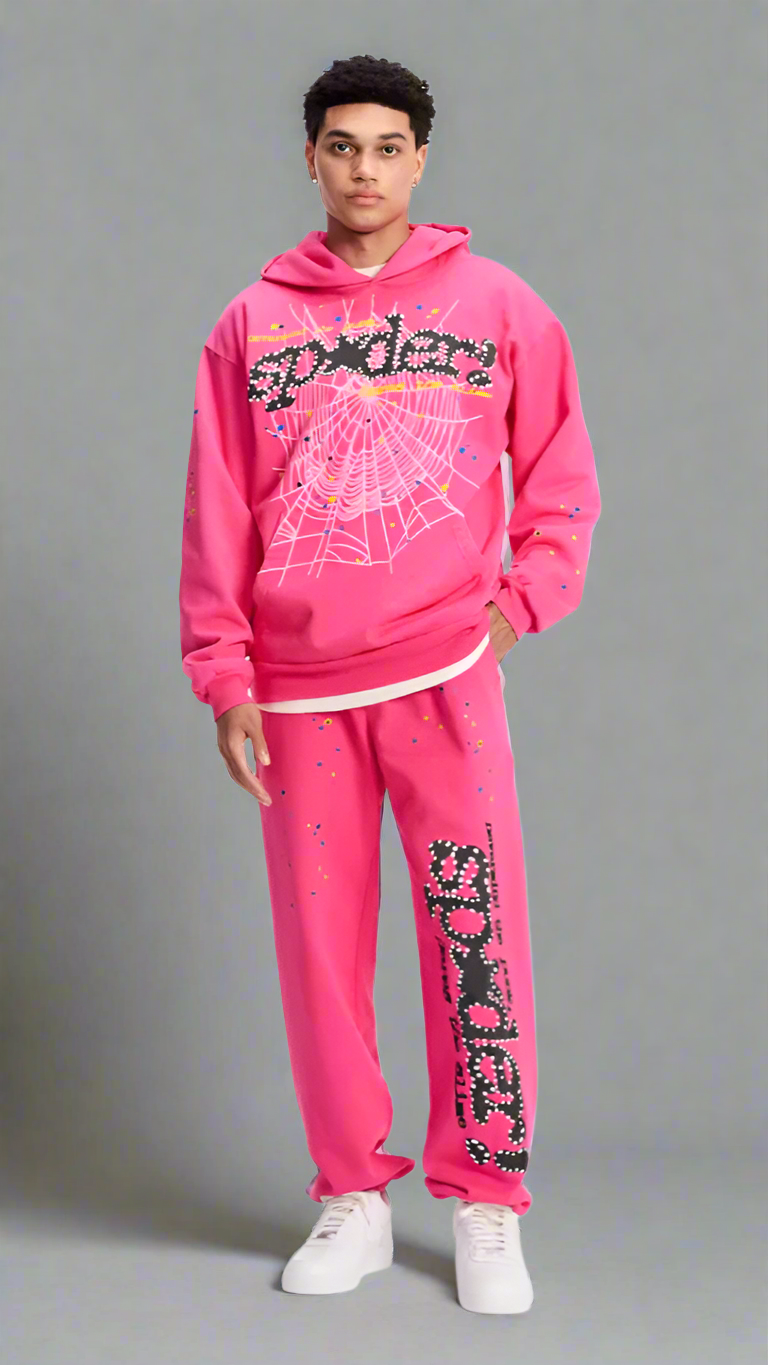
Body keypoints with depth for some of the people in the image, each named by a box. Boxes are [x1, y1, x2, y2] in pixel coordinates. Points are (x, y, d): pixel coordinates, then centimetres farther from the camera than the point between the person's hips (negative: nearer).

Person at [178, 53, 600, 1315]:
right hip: (301, 690, 2)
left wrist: (522, 600, -3)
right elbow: (216, 514, 7)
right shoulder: (252, 323, 8)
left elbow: (562, 477, 10)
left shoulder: (497, 305, 6)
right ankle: (354, 1198, 18)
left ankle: (487, 1200, 10)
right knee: (321, 944, 5)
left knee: (477, 938, -3)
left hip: (447, 676, -1)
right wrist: (224, 678, 1)